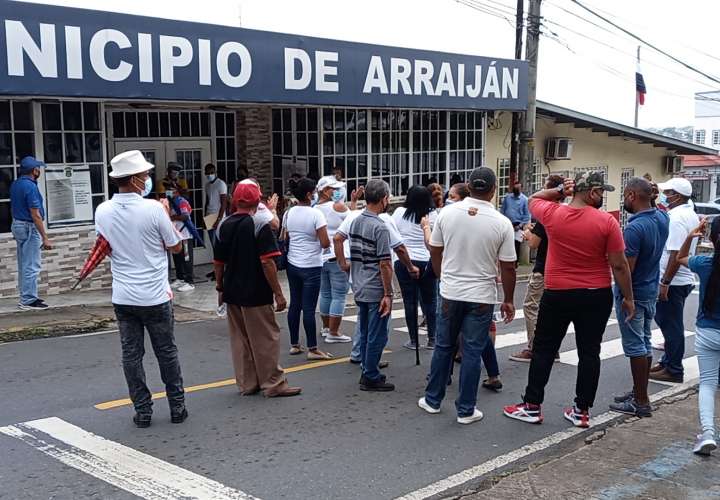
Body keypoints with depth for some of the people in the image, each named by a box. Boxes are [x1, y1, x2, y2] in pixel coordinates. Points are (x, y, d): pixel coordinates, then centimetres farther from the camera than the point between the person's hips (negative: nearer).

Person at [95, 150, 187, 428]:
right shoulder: (153, 209, -16)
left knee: (131, 354, 10)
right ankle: (177, 407, 20)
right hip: (155, 296, -3)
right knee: (166, 352, 11)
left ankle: (142, 411, 15)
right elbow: (176, 246, -4)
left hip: (123, 298, 3)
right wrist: (167, 216, 8)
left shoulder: (103, 211, -3)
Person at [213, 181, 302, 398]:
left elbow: (218, 262, 10)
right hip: (256, 294, -6)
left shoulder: (226, 225, 6)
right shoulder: (260, 225, -13)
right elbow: (267, 262, -19)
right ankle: (273, 384, 7)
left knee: (240, 339, 13)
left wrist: (221, 288, 21)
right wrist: (278, 293, -15)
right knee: (266, 338, 2)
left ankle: (247, 384, 20)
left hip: (232, 293, 6)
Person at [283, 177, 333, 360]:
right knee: (309, 308, -3)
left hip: (292, 264, 6)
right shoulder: (316, 214, -15)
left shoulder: (288, 213, 4)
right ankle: (313, 349, 4)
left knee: (294, 304, 13)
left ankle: (294, 345, 21)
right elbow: (325, 243, -17)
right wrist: (322, 240, 4)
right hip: (311, 267, -6)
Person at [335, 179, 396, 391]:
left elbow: (337, 238, 12)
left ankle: (368, 373, 27)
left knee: (365, 334, 17)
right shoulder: (380, 227, -19)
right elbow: (385, 264, -20)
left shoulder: (355, 220, 5)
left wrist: (343, 264, 17)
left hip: (359, 289, 8)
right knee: (377, 337, 2)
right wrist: (388, 294, -16)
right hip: (376, 291, -8)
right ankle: (371, 378, 9)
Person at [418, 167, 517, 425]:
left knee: (443, 347, 16)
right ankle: (466, 410, 14)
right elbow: (508, 268, -7)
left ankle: (432, 400, 27)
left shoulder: (447, 213, -5)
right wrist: (508, 301, 5)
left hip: (449, 293, 2)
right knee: (472, 352, 6)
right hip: (481, 297, -2)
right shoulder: (502, 223, -10)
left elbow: (435, 251, 5)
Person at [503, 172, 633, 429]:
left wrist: (560, 191, 2)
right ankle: (582, 411, 15)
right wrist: (628, 297, 3)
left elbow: (533, 199, 16)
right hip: (597, 296, 0)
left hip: (557, 294, 1)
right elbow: (619, 265, -8)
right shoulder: (607, 221, -12)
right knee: (589, 353, 10)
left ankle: (532, 406, 16)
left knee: (543, 350, 10)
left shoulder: (552, 214, -7)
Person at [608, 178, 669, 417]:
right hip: (651, 291, 9)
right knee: (644, 343, 17)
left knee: (635, 347, -2)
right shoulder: (663, 219, 1)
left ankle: (641, 402, 5)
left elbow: (625, 269, -26)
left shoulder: (634, 228, -26)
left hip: (632, 294, -9)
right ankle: (639, 392, 28)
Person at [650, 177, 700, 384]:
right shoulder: (690, 215, 12)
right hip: (684, 279, 10)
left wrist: (665, 283, -22)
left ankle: (673, 370, 9)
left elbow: (676, 255, -25)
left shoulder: (676, 218, -20)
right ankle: (668, 362, 29)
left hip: (673, 282, -10)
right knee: (667, 322, 19)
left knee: (671, 326, 0)